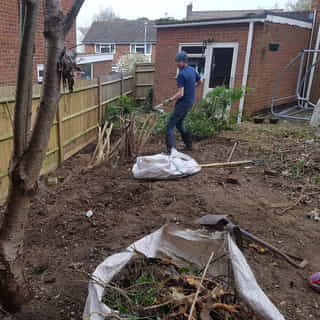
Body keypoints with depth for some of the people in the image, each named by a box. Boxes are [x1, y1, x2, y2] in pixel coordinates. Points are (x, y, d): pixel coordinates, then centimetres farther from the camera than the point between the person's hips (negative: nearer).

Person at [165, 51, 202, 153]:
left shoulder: (181, 74, -19)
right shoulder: (192, 70, 5)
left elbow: (180, 94, -24)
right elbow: (199, 81, 23)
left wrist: (170, 100, -11)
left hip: (183, 103, -9)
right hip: (190, 101, 9)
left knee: (170, 126, -7)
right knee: (179, 124, 22)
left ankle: (171, 150, -17)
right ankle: (189, 145, 29)